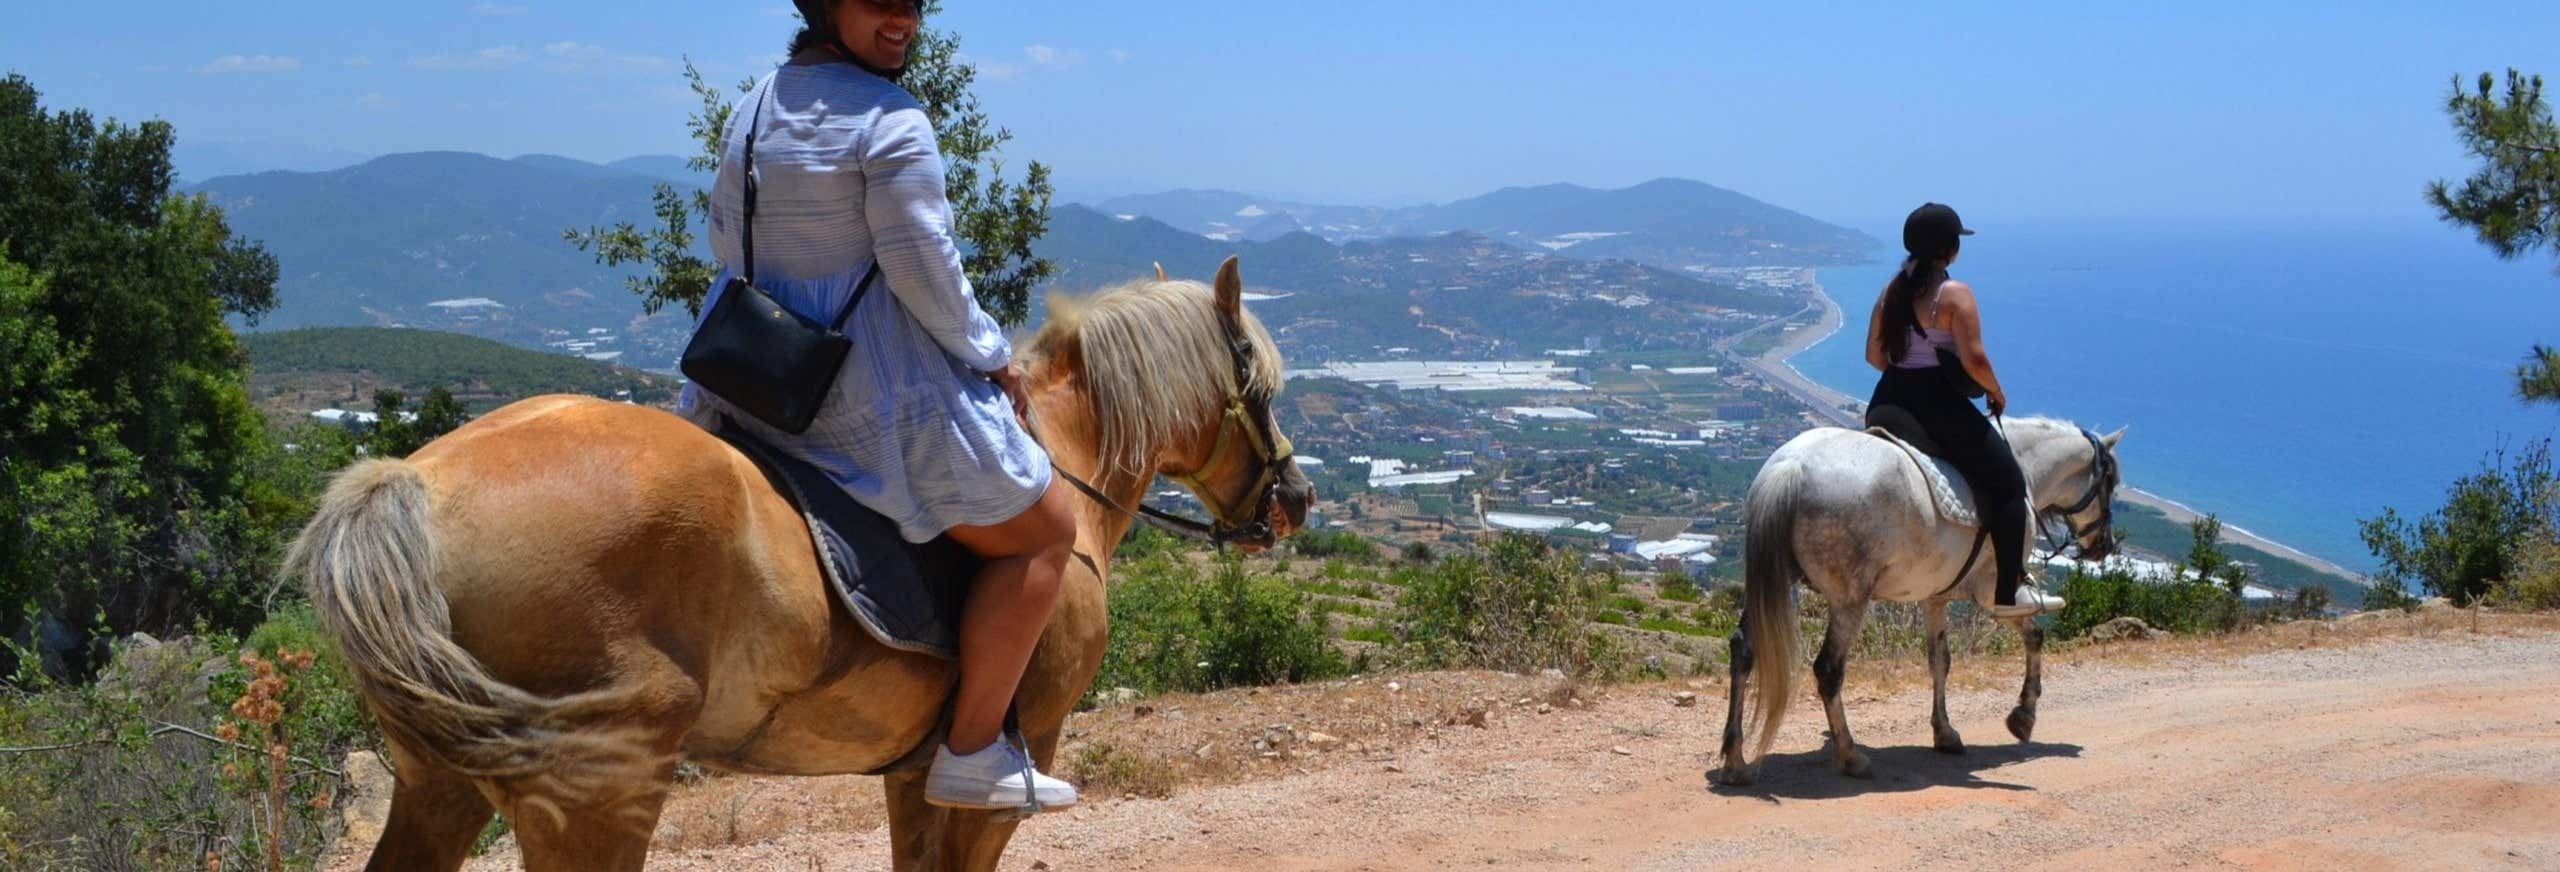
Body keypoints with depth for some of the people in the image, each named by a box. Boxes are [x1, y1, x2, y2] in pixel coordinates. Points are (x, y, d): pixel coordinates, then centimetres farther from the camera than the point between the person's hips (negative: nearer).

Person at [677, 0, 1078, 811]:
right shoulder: (892, 120, -17)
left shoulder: (749, 111, 9)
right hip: (877, 393, -9)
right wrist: (991, 355, -2)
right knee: (1045, 529, 4)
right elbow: (925, 270, -17)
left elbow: (728, 243, 15)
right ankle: (972, 752, 2)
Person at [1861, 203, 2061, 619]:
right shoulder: (1955, 294, -12)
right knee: (2009, 485, 5)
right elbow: (1974, 358, -18)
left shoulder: (1891, 291, 8)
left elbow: (1874, 355, 10)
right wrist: (1997, 392, 0)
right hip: (1939, 406, -7)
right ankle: (2009, 593, 3)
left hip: (1887, 405, 7)